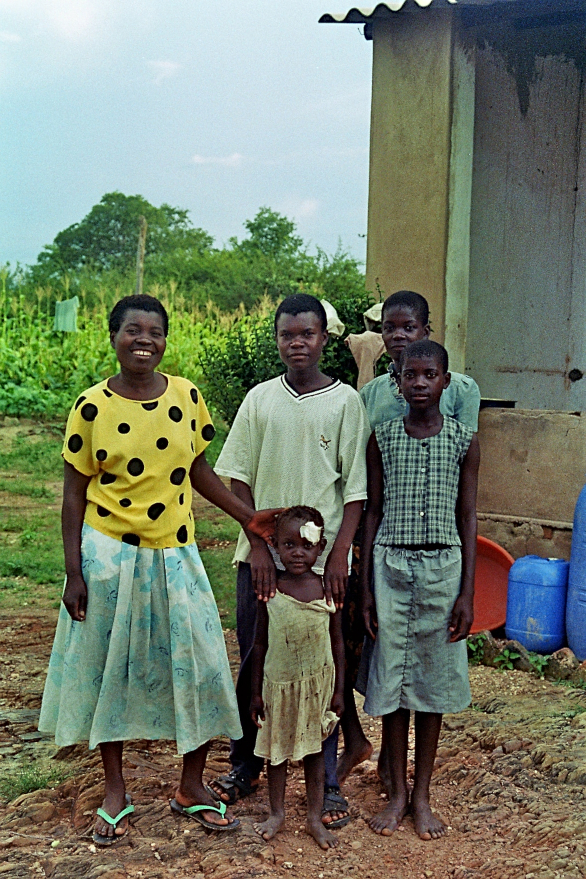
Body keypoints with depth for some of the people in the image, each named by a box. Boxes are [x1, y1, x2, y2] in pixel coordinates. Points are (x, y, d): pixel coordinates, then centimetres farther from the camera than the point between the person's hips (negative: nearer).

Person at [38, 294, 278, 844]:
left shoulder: (186, 395, -1)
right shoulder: (92, 407, -8)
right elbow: (74, 492, -3)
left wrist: (249, 517, 3)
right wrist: (74, 572, -6)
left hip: (172, 552, 2)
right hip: (108, 552, -2)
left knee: (198, 664, 2)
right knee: (109, 667, 8)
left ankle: (191, 786, 22)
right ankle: (115, 792, 25)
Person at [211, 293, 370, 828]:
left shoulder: (346, 402, 0)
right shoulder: (259, 400, 5)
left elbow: (356, 487, -2)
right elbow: (239, 478, 5)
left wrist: (339, 553, -10)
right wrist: (257, 544, -4)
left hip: (321, 559, -2)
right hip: (262, 556, 2)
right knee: (253, 664, 11)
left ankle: (327, 785, 15)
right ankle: (246, 767, 27)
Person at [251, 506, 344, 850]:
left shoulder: (329, 589, -7)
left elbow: (338, 642, 1)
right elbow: (261, 643, 1)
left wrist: (338, 690, 1)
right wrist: (257, 691, 2)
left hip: (317, 681, 0)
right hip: (278, 681, 1)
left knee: (313, 749, 10)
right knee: (276, 748, 12)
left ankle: (315, 818, 23)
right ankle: (277, 813, 30)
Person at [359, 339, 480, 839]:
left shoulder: (464, 441, 1)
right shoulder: (382, 438, 2)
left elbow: (467, 519, 3)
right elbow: (372, 513, 5)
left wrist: (467, 593, -2)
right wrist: (365, 587, 2)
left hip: (442, 567, 0)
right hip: (390, 566, 0)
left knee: (434, 680, 7)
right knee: (391, 678, 6)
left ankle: (423, 796, 20)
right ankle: (397, 792, 21)